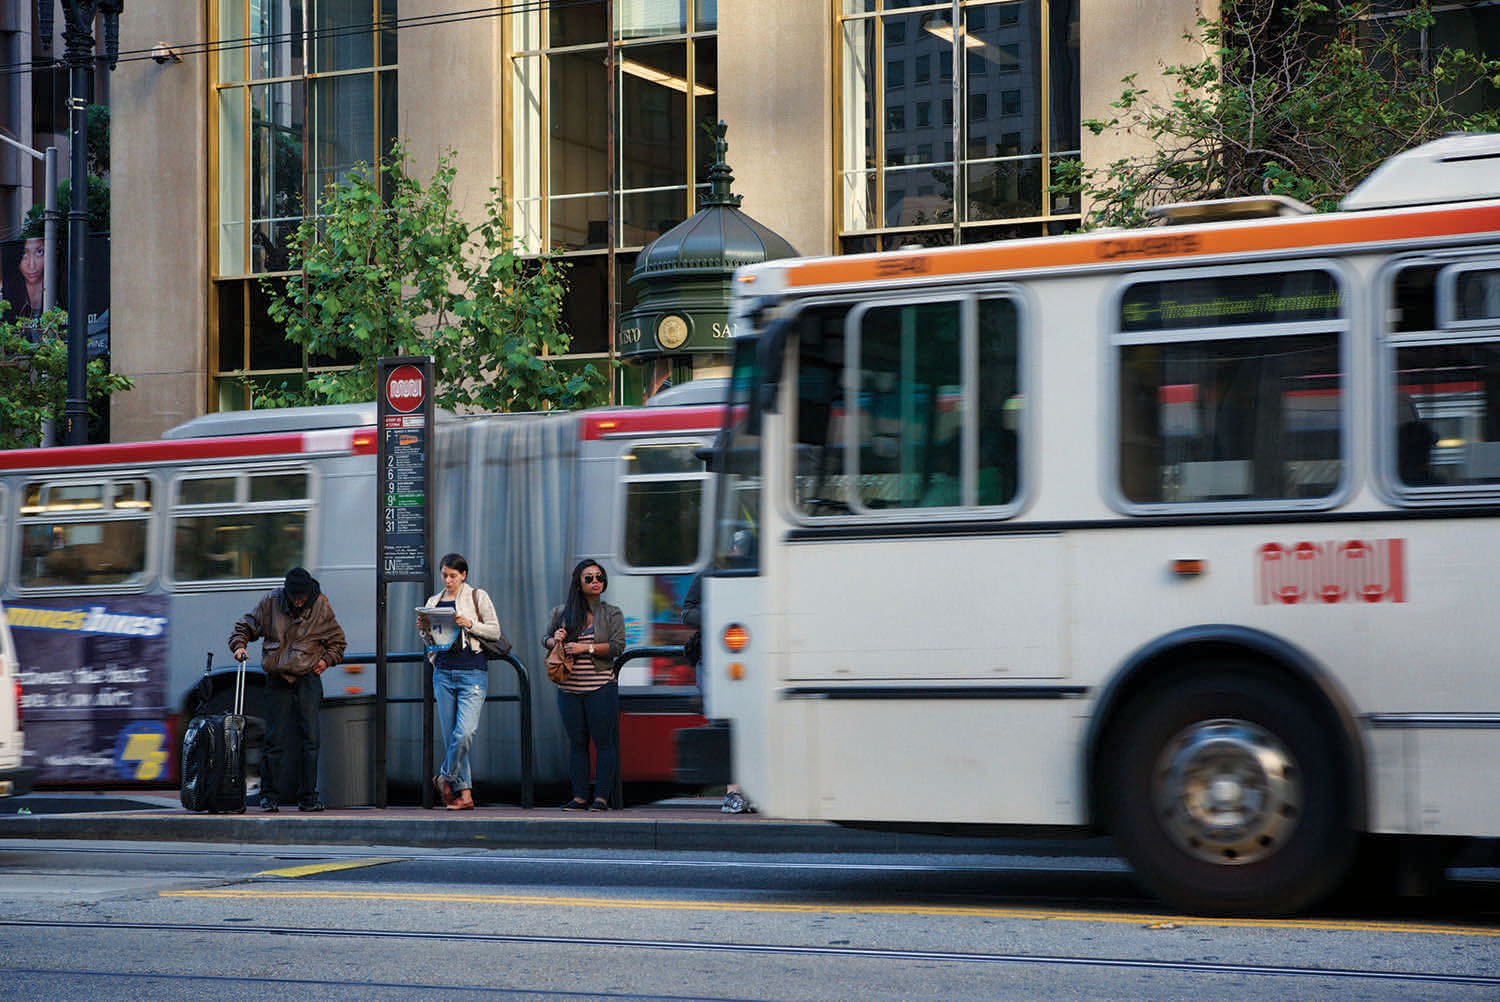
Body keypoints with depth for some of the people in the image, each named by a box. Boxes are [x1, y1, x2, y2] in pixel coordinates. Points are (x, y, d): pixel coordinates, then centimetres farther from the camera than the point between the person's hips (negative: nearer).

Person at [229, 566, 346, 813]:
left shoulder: (321, 606, -1)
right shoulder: (270, 602, -2)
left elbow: (337, 641, 13)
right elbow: (246, 626, 8)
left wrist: (327, 659, -2)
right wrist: (239, 644, -10)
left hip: (308, 678, 0)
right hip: (277, 678, 0)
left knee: (310, 738, -5)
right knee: (275, 739, -2)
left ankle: (308, 796, 2)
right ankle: (269, 796, 6)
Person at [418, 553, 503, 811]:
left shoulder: (478, 596, 4)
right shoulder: (435, 602, 15)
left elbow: (495, 631, 0)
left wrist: (469, 624, -14)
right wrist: (424, 630, -2)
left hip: (473, 673, -4)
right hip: (443, 673, 4)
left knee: (464, 733, -16)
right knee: (450, 736, 1)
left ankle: (445, 777, 5)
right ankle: (464, 793, 5)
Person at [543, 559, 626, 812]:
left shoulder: (612, 614, 4)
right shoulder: (561, 613, 11)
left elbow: (618, 646, -6)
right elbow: (545, 638, 20)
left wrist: (586, 648, -15)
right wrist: (554, 641, -3)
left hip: (601, 688, -3)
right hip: (569, 689, 3)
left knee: (603, 741, -5)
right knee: (577, 742, 5)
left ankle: (602, 797, -3)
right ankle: (579, 797, 9)